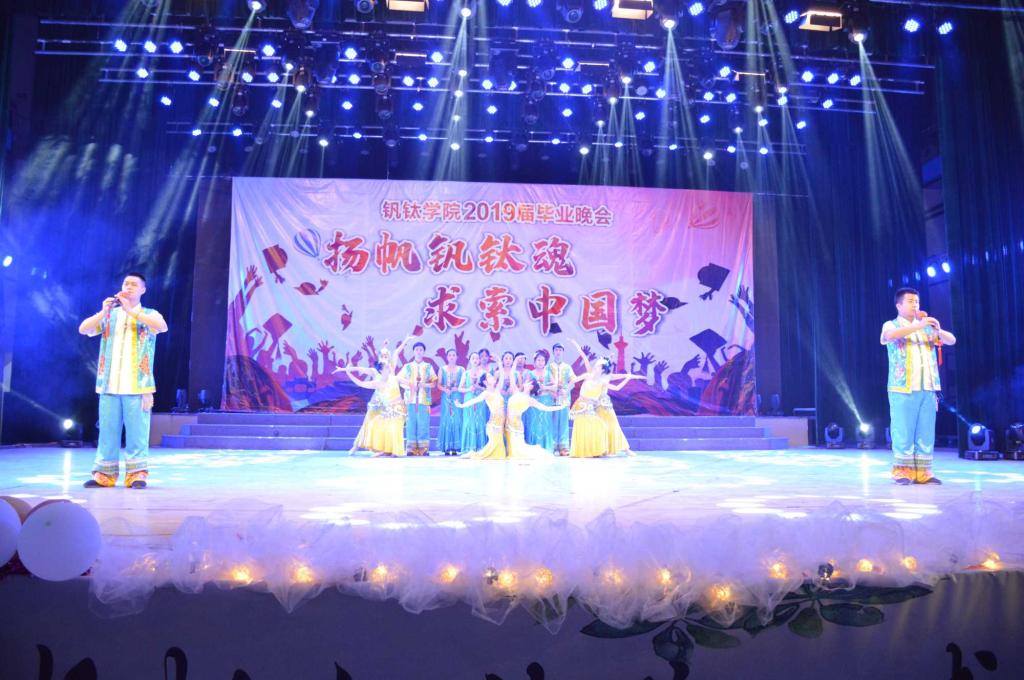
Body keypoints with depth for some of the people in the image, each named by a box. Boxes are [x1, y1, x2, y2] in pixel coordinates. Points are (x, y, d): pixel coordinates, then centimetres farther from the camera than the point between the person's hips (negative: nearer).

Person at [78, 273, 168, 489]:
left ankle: (137, 474, 1)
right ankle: (104, 474, 12)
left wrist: (131, 311, -18)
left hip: (137, 386, -3)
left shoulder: (149, 315, 7)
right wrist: (103, 312, -12)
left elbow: (163, 327, -15)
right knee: (107, 430, 5)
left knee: (137, 431, -4)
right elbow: (83, 329, 3)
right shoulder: (109, 315, 15)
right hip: (109, 385, 3)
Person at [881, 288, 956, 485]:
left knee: (926, 432, 3)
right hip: (903, 389, -4)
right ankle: (902, 472, 0)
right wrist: (919, 325, -26)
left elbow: (951, 340, 11)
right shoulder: (891, 325, 4)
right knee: (903, 431, -5)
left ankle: (922, 472, 7)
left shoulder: (927, 327, 18)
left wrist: (938, 331, -10)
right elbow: (890, 335, -20)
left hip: (928, 388, 5)